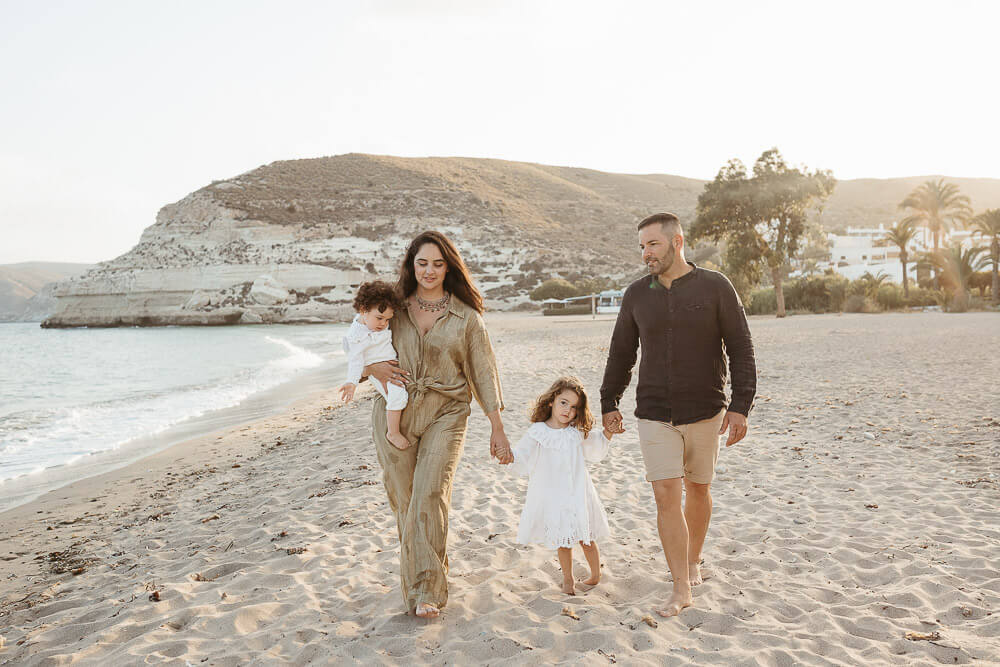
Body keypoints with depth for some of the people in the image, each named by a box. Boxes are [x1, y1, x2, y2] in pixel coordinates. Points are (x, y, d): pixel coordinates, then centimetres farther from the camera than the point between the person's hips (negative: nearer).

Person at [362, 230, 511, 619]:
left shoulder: (466, 316, 3)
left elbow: (483, 371, 5)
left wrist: (497, 428, 3)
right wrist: (373, 368, -8)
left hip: (445, 414, -2)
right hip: (394, 413, 2)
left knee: (430, 493, -17)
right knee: (403, 500, 8)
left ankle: (427, 590, -8)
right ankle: (415, 577, 27)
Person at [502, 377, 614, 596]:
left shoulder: (579, 432, 2)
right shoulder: (537, 433, -5)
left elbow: (597, 448, 19)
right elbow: (521, 459, -5)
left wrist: (609, 431, 3)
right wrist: (509, 456, -26)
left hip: (578, 494, 1)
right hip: (552, 496, -1)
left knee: (586, 537, 8)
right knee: (562, 540, 8)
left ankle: (595, 574, 30)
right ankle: (568, 578, 27)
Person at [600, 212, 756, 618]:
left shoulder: (715, 287, -6)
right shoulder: (637, 294, 2)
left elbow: (741, 351, -5)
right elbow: (621, 353, 11)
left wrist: (740, 406, -12)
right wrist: (609, 403, 11)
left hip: (704, 412, -1)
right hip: (654, 414, 1)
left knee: (697, 490, 14)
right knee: (666, 496, -6)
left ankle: (693, 561, 37)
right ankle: (682, 590, 3)